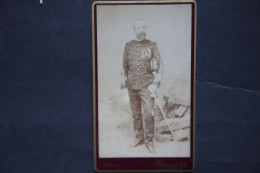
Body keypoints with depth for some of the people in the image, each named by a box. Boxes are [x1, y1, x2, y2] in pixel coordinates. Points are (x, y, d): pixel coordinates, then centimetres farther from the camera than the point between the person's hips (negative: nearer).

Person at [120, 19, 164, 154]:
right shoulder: (128, 46, 9)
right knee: (135, 114, 8)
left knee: (148, 114, -8)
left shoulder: (152, 46, 3)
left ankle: (149, 141, 4)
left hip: (146, 85, -2)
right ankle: (139, 138, 23)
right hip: (132, 86, 3)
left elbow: (160, 65, 1)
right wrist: (123, 83, 11)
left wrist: (155, 83, -7)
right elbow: (125, 66, 15)